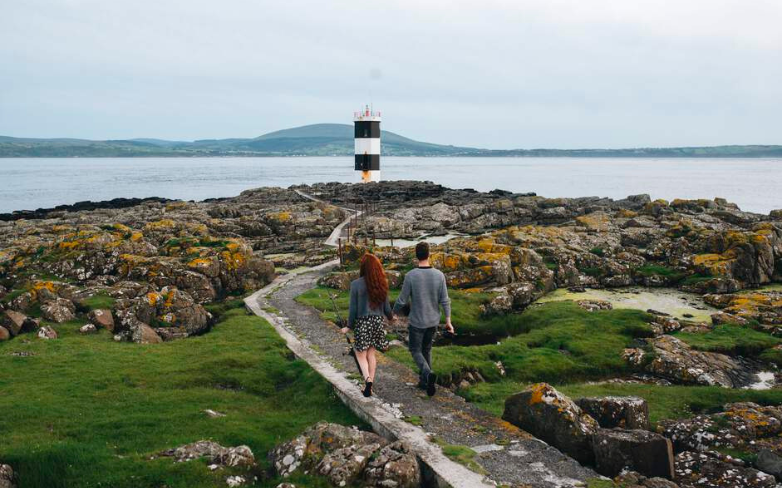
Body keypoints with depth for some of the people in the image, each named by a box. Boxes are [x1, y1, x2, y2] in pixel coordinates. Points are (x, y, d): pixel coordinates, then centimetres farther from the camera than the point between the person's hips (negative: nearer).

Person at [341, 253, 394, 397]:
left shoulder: (356, 284, -13)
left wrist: (349, 326, 3)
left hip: (362, 322, -4)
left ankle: (367, 379, -15)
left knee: (361, 355, 8)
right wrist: (391, 317, 25)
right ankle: (370, 385, 18)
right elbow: (386, 306, 4)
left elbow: (353, 308, -10)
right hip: (377, 321, 4)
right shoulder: (381, 284, -3)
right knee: (371, 354, 15)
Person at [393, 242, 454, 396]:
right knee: (426, 349, 23)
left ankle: (428, 374, -15)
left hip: (416, 321, -3)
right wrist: (448, 321, 2)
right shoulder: (439, 275, -12)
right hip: (433, 321, 3)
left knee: (415, 351, 12)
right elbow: (444, 300, -8)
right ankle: (424, 381, 28)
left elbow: (402, 300, -12)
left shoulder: (410, 276, -20)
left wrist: (393, 313, 7)